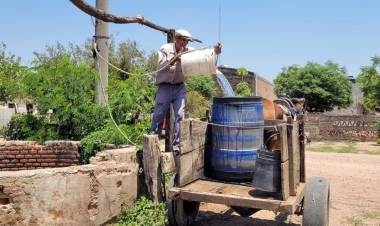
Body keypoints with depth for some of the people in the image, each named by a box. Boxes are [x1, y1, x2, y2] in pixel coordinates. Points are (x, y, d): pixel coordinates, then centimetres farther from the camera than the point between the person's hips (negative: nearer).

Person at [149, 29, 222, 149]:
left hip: (179, 87, 2)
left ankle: (175, 144, 6)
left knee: (179, 115, -3)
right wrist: (175, 58, -23)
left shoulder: (188, 51, 3)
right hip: (165, 87, -2)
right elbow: (160, 67, -13)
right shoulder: (165, 49, -4)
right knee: (158, 116, 3)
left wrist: (214, 51, -28)